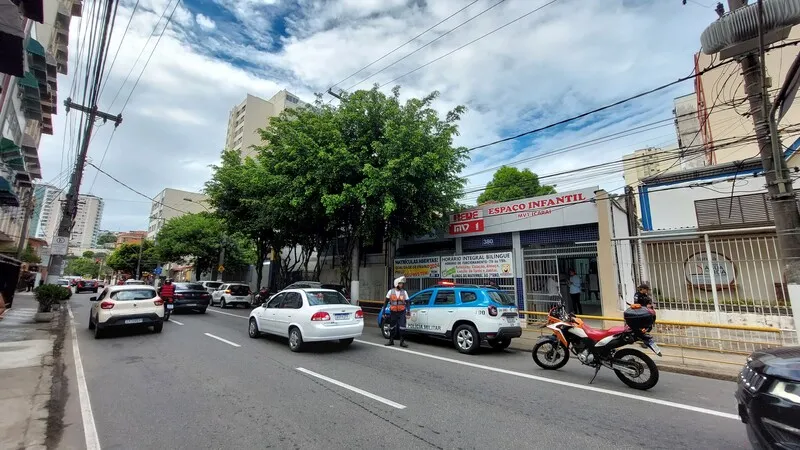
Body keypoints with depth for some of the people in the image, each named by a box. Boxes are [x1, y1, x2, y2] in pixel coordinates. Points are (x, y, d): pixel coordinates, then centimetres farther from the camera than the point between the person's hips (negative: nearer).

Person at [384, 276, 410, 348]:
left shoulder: (404, 292, 0)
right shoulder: (391, 291, -1)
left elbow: (407, 303, 3)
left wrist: (408, 311, -7)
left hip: (402, 312, -1)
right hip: (393, 312, 1)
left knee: (402, 327, -7)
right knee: (392, 327, 12)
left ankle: (402, 341, 4)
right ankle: (391, 341, 27)